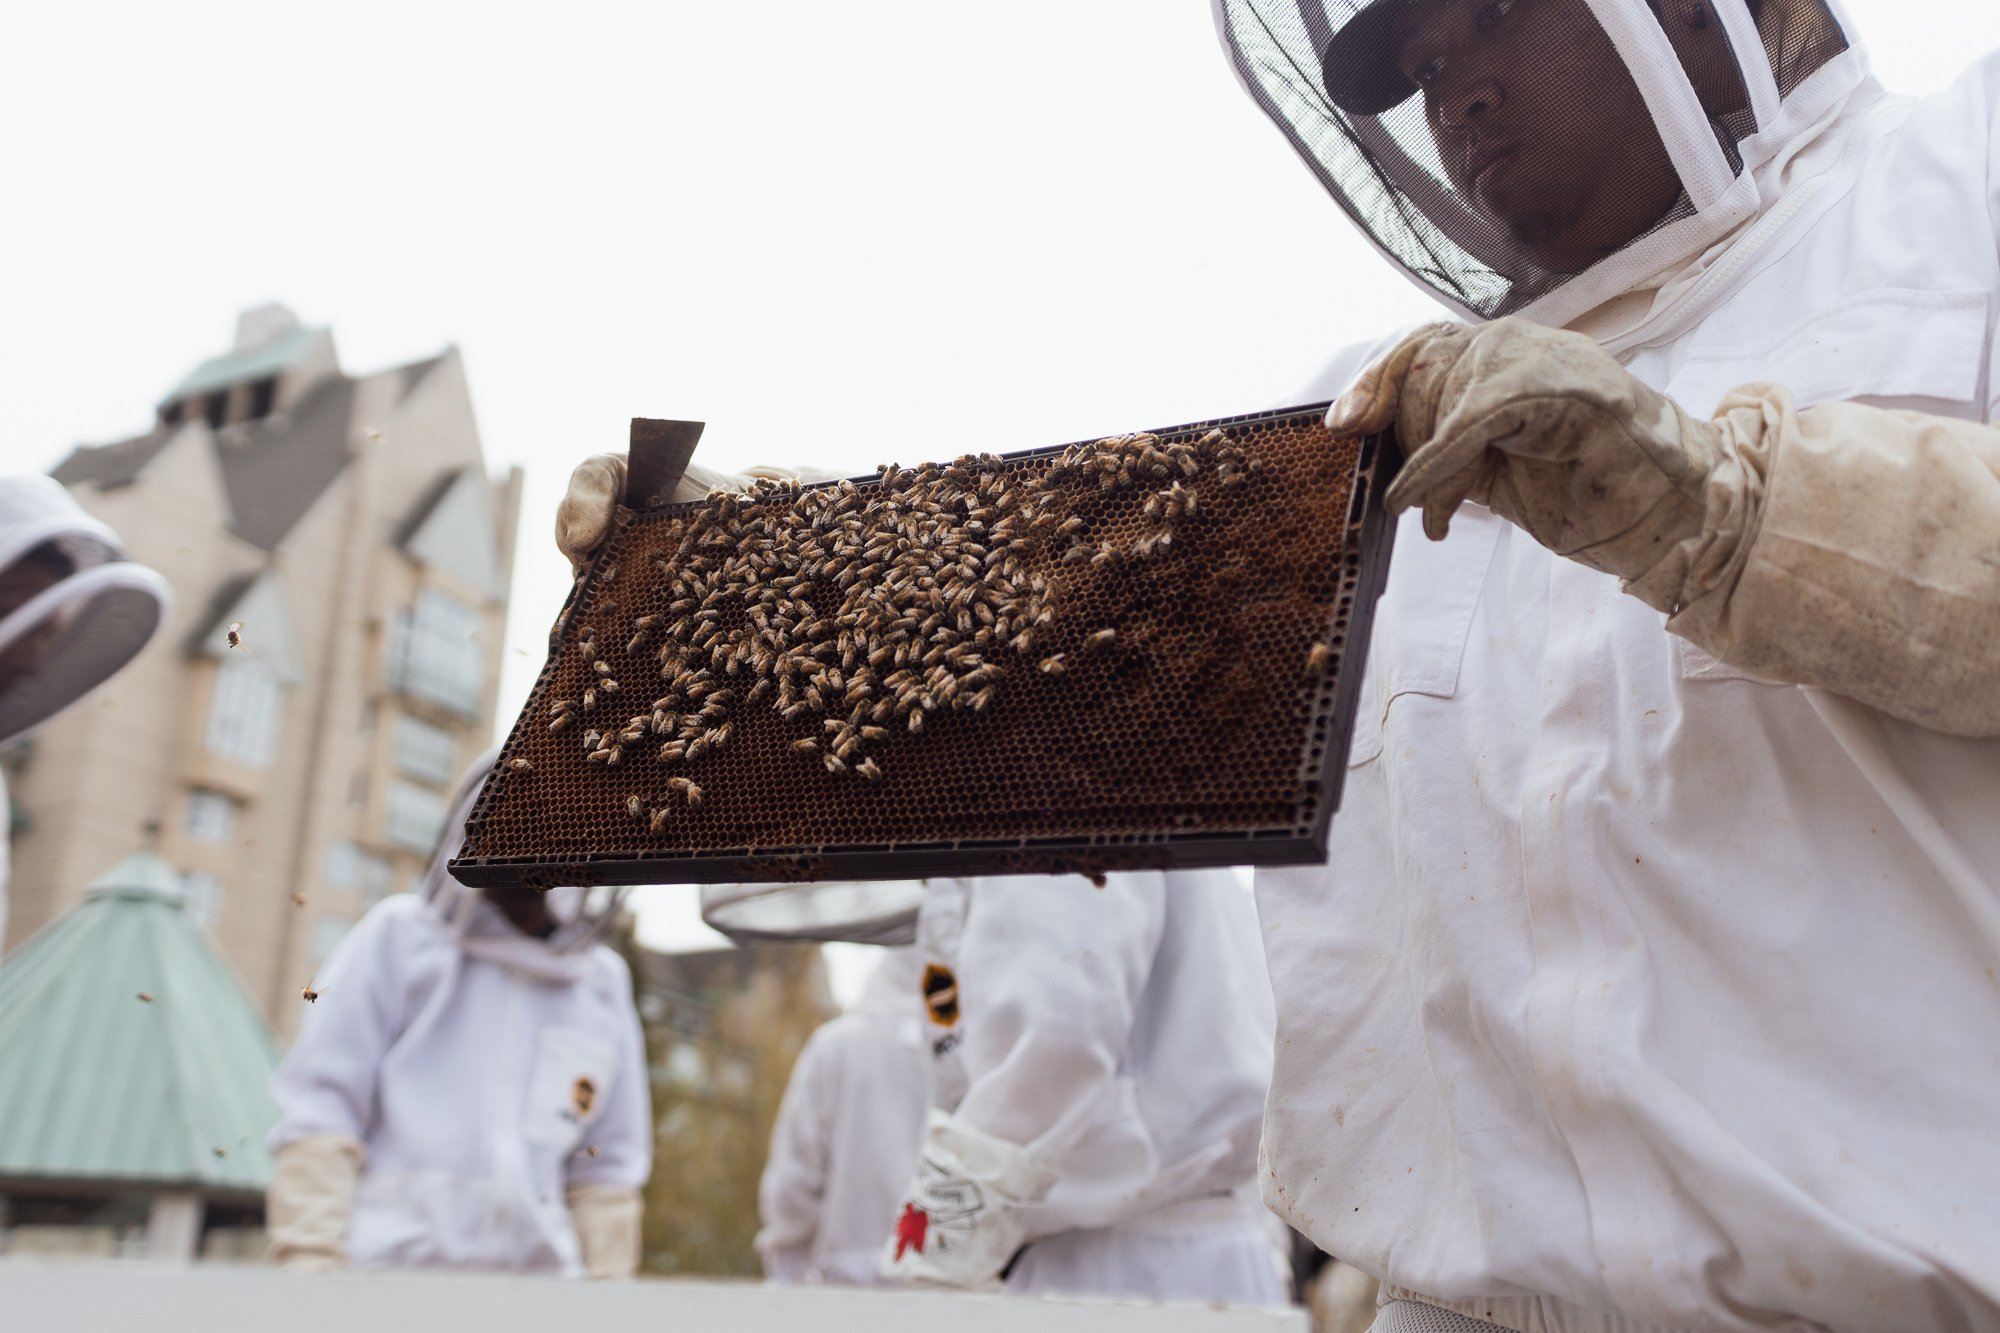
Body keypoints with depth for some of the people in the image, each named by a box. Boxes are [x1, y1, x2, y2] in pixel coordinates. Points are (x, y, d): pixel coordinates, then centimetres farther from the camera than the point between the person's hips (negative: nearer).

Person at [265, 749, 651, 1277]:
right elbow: (319, 1109, 0)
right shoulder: (398, 936, 5)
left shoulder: (603, 985, 14)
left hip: (537, 1268, 3)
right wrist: (311, 1263, -8)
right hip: (390, 1265, -3)